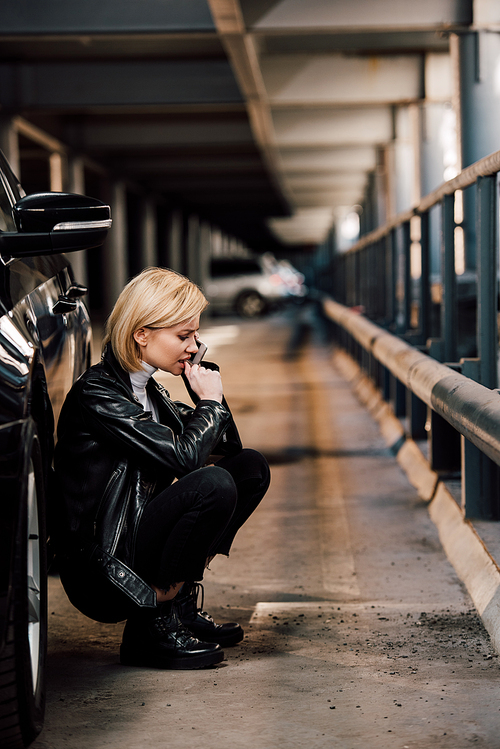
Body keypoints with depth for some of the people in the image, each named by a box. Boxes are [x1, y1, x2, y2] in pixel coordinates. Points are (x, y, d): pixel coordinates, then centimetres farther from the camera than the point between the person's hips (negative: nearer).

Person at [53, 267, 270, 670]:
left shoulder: (147, 389, 12)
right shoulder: (96, 393, -17)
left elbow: (227, 447, 17)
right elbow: (182, 454, -25)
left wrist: (210, 391, 1)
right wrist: (210, 402, -7)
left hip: (137, 538, 9)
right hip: (102, 576, -9)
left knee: (251, 466, 6)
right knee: (213, 484, -28)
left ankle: (182, 606, 7)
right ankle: (154, 626, -13)